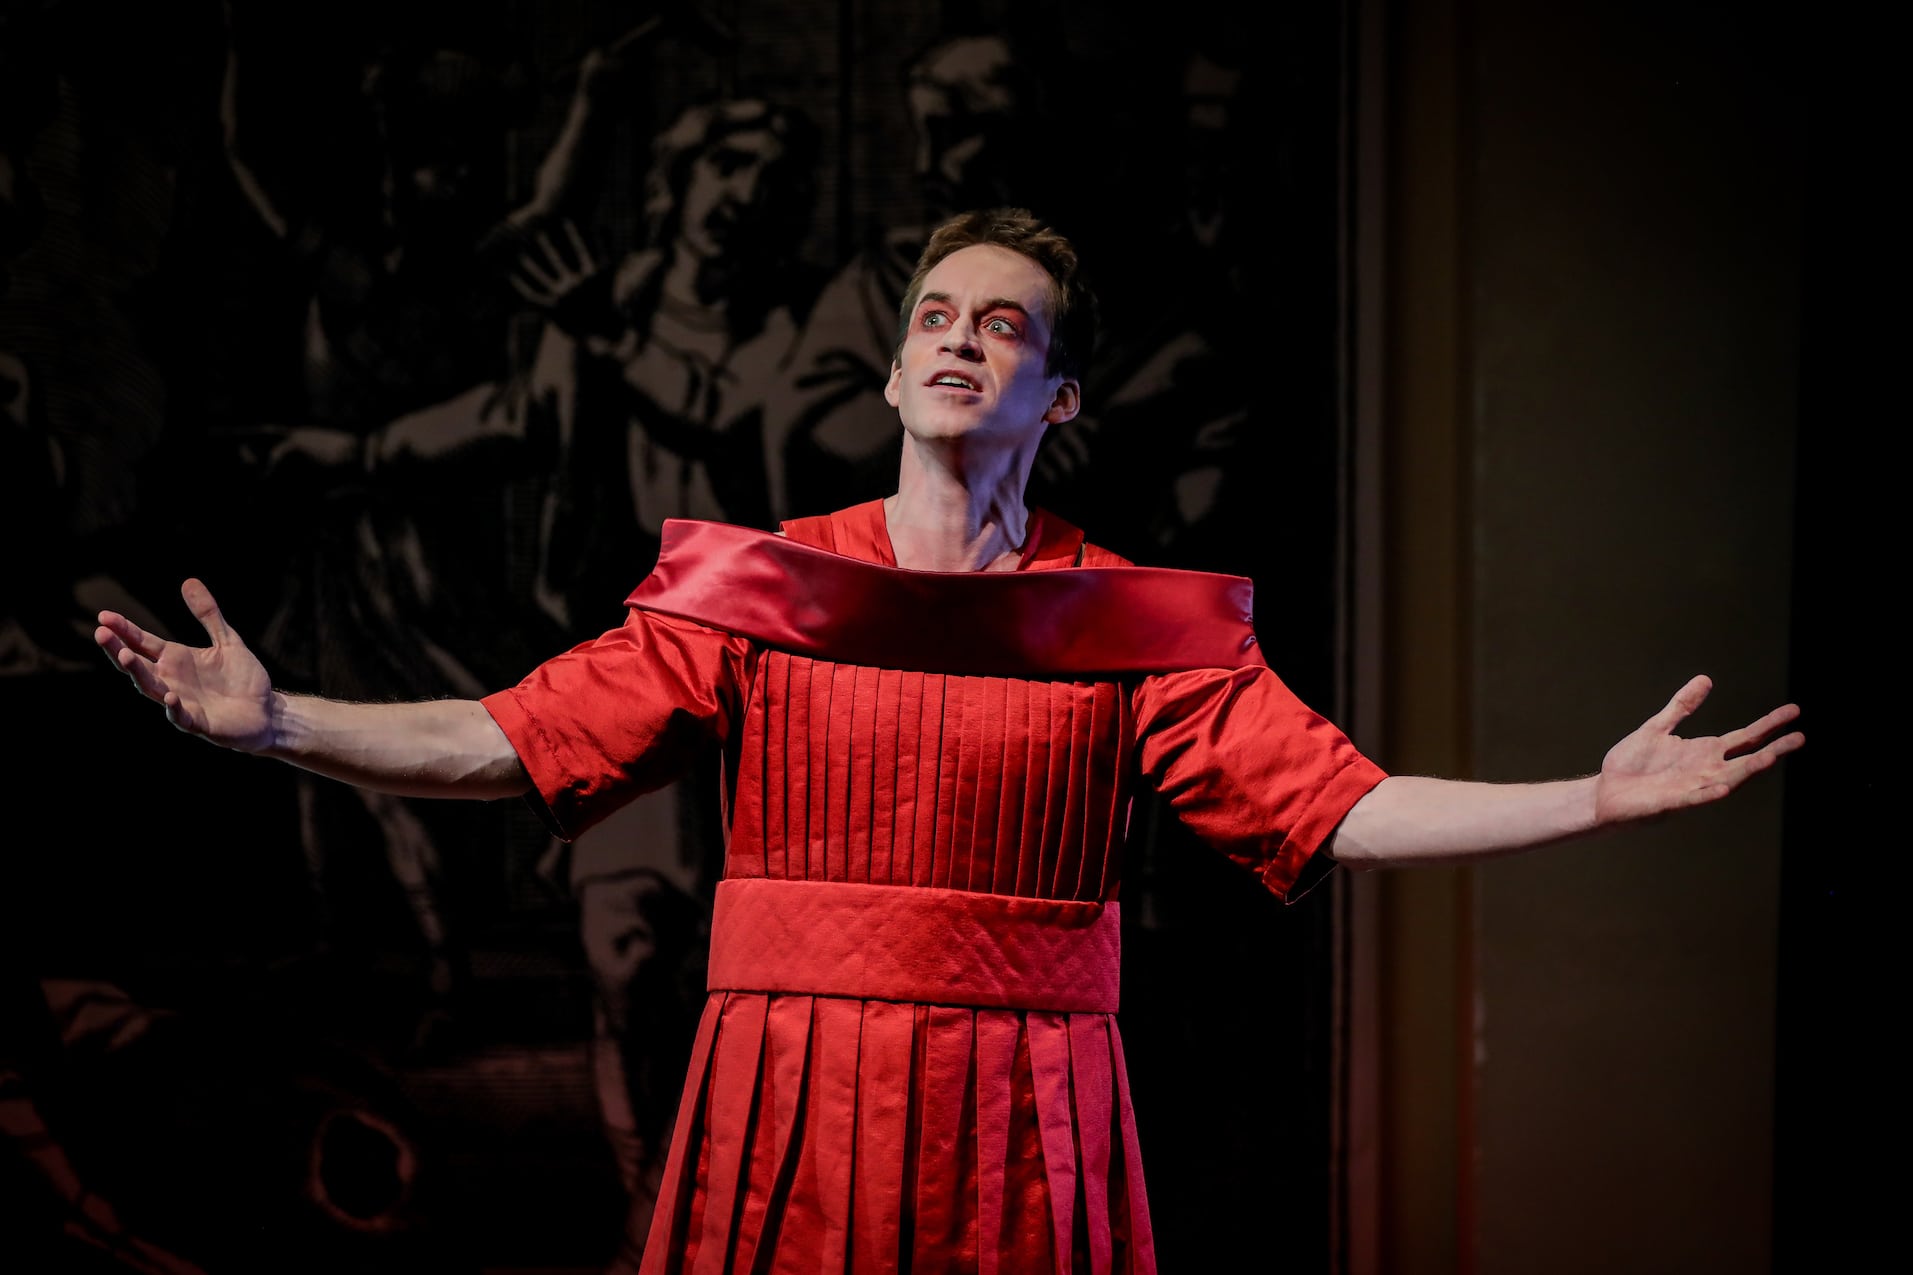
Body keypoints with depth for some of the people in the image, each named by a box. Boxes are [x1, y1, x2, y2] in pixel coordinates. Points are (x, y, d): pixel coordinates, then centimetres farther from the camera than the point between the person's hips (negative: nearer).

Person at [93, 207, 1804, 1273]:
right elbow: (525, 739, 1)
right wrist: (278, 725, -10)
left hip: (1025, 1114, 0)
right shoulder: (750, 593, 5)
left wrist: (1603, 798, -10)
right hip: (787, 1099, 0)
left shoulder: (1138, 625, 4)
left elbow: (1330, 801, -1)